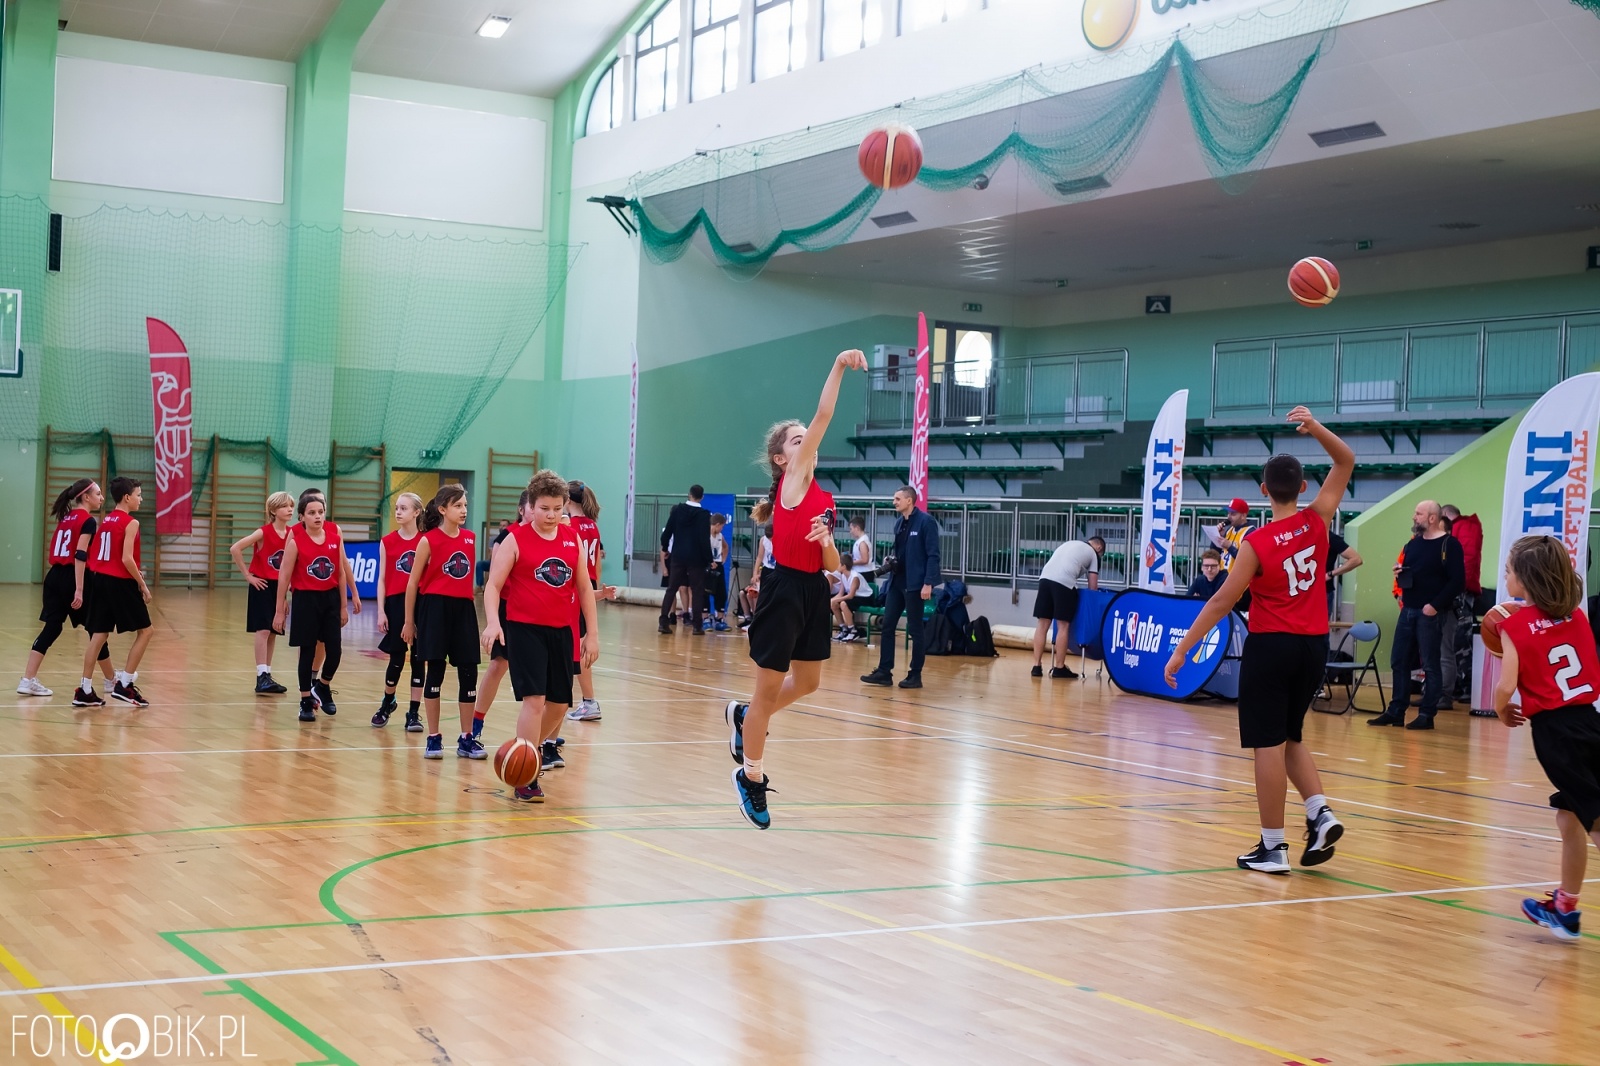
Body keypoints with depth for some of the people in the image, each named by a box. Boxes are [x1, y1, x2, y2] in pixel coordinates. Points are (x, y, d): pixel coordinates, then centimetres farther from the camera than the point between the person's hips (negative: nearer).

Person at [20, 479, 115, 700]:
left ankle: (28, 681, -3)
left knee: (51, 628, 6)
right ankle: (111, 680, 18)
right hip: (72, 578, -8)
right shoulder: (88, 521, -10)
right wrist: (79, 589, -22)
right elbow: (80, 556, -19)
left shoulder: (66, 517, 16)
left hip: (55, 576, 8)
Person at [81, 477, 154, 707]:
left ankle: (84, 689, 6)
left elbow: (94, 556, 14)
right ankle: (124, 684, 1)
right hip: (120, 583, -8)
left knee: (99, 634, 9)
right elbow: (127, 558, -19)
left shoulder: (105, 521, 15)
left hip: (100, 579, 8)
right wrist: (142, 584, -10)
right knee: (144, 630, 5)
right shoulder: (131, 523, -10)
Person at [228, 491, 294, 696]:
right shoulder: (263, 533, -14)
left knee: (273, 632, 9)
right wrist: (247, 575, -15)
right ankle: (261, 678, -15)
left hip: (279, 586, 6)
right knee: (263, 630, -12)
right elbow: (235, 549, -19)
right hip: (262, 585, -6)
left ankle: (266, 675, 17)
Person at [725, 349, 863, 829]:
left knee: (807, 682, 19)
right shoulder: (791, 481, -8)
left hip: (814, 591, 8)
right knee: (769, 689, 2)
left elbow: (832, 565, 12)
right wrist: (838, 368, -20)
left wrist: (827, 541, -9)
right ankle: (751, 777, 18)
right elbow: (823, 417, -17)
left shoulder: (825, 498, 12)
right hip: (784, 590, -8)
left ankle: (743, 716, 44)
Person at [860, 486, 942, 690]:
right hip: (896, 582, 8)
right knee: (887, 626, 5)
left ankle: (915, 675, 9)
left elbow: (933, 555, -14)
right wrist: (891, 562, 3)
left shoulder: (925, 521, -10)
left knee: (915, 630, 1)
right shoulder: (899, 524, 12)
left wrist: (928, 583, -19)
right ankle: (884, 672, 11)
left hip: (914, 585, -8)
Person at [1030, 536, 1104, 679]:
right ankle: (1059, 668, 5)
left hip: (1045, 577, 5)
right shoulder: (1093, 554, 17)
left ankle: (1037, 666, 6)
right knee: (1063, 626, 2)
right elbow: (1092, 586, 15)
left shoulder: (1069, 544, 34)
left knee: (1042, 624, 6)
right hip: (1064, 582, -5)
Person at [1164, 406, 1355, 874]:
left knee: (1269, 745, -1)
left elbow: (1221, 601, -11)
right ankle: (1320, 813, 4)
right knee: (1290, 737, 21)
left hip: (1271, 646, -5)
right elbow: (1346, 462, 10)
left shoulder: (1257, 543, -12)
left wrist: (1181, 650, -6)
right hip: (1314, 644, 5)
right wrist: (1316, 428, -4)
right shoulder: (1317, 522, -2)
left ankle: (1273, 848, 2)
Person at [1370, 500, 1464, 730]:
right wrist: (1399, 574, 0)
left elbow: (1457, 580, -15)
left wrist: (1435, 605, -19)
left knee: (1430, 665, 0)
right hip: (1408, 610, 8)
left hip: (1430, 613, -8)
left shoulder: (1449, 544, -9)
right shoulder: (1412, 544, 15)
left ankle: (1427, 715, 5)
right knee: (1399, 662, 9)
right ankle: (1395, 712, 16)